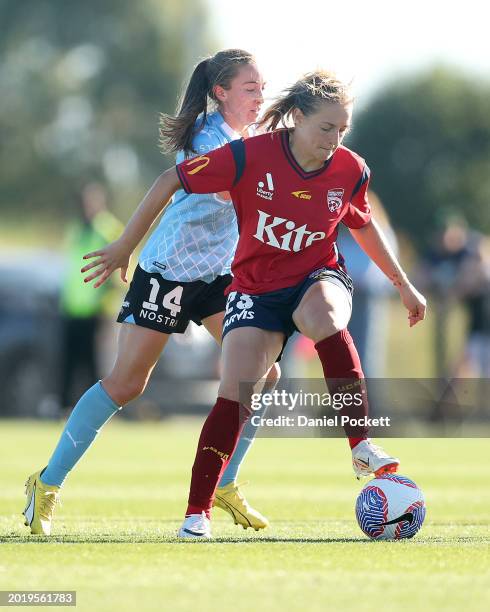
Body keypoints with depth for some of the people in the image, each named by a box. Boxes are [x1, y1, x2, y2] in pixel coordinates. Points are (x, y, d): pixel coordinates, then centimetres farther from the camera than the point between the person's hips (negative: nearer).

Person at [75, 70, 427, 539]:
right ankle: (196, 514, -9)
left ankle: (362, 447, -29)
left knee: (324, 317, -36)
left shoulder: (351, 171, -9)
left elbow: (363, 226, 13)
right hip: (256, 288, -1)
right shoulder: (250, 156, -19)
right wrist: (125, 246, -5)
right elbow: (172, 181, -9)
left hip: (318, 277, 1)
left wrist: (403, 285, 20)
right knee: (235, 394, -18)